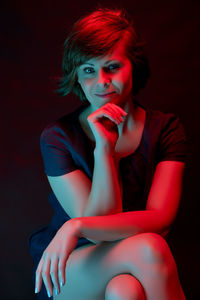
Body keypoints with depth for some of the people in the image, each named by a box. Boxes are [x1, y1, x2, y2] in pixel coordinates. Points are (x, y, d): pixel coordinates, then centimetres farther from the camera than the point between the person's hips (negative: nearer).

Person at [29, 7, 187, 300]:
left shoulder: (165, 129, -4)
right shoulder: (57, 136, -8)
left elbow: (160, 218, -15)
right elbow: (99, 220, -14)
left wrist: (78, 226, -26)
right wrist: (104, 147, -22)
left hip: (137, 270, 2)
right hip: (67, 275, -1)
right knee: (148, 248, -29)